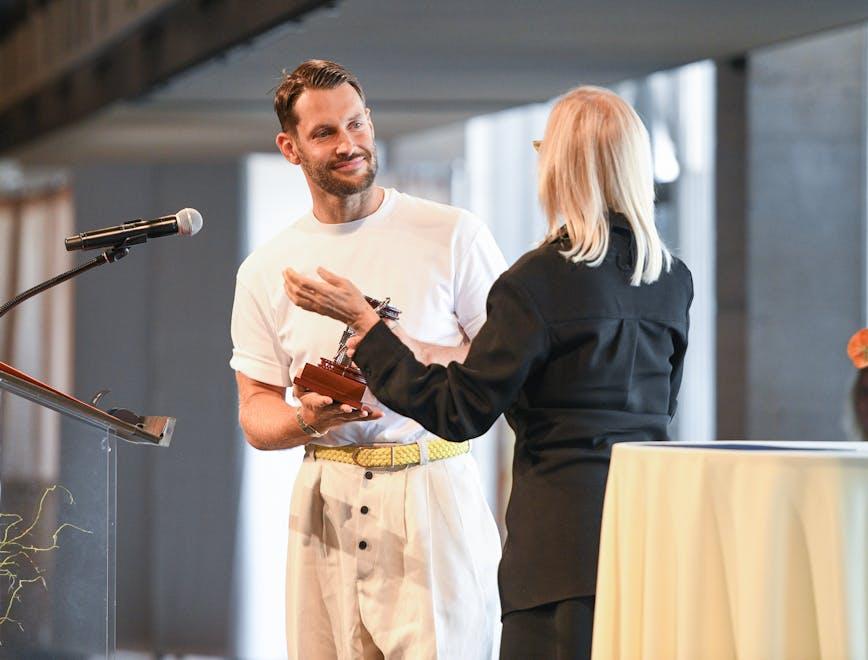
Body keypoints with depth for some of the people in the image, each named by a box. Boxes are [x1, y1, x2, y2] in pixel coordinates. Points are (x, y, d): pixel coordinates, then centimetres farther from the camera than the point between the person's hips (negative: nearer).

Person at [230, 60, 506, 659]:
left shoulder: (453, 237, 2)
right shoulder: (266, 271, 11)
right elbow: (256, 413, 11)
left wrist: (414, 356, -14)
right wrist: (307, 419, -11)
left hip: (432, 496, -3)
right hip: (327, 502, 3)